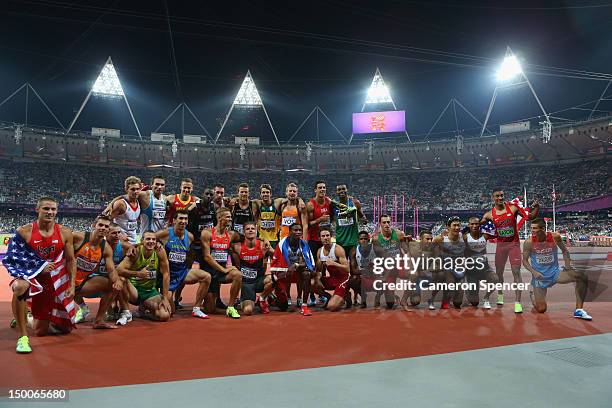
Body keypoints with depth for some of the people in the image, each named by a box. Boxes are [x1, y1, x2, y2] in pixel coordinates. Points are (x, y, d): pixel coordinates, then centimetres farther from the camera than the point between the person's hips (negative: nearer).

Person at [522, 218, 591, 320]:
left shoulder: (555, 237, -9)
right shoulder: (529, 242, -15)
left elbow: (564, 251, 9)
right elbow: (525, 260, -5)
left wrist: (567, 266, -1)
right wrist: (533, 272, -19)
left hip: (554, 273, 2)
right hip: (539, 277, -2)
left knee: (581, 276, -23)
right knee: (541, 310, -3)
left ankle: (579, 310, -13)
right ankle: (533, 297, 35)